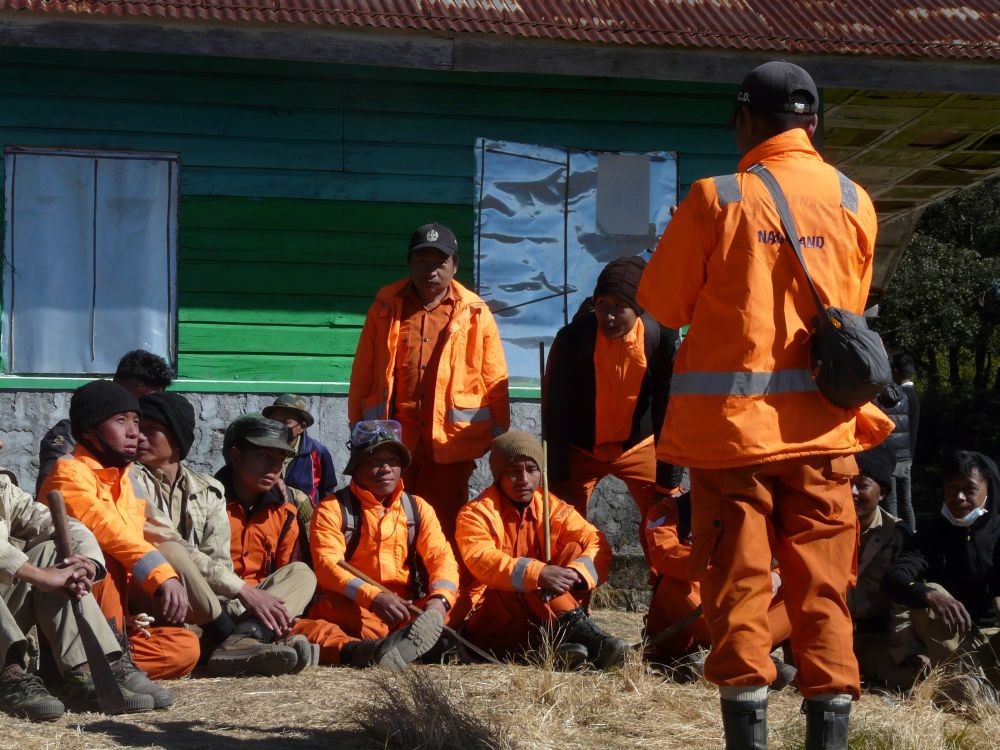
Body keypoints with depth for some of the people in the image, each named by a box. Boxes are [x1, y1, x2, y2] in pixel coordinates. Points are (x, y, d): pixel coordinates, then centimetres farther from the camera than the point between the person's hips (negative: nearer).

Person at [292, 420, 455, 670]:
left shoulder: (418, 508, 14)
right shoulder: (333, 508, 3)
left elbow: (442, 557, 3)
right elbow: (327, 565, -12)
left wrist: (439, 598, -21)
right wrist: (373, 597, -29)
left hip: (405, 613, 4)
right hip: (346, 610, -4)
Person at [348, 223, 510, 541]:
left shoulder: (475, 313, 4)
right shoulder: (386, 306, 7)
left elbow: (495, 382, 7)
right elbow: (363, 372, 10)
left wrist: (500, 435, 4)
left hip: (451, 438, -1)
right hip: (394, 434, 1)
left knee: (444, 524, 4)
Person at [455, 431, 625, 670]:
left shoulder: (553, 507, 7)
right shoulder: (476, 513, -5)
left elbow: (597, 545, -8)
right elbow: (481, 559, -26)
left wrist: (575, 573, -32)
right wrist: (538, 574, -41)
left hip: (546, 619, 4)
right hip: (491, 621, -4)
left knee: (574, 549, -14)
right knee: (524, 578, -30)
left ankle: (562, 639, -35)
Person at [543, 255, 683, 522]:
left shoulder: (662, 340, -22)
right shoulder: (571, 338, -22)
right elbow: (555, 412, -16)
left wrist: (668, 482, -15)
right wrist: (558, 479, -16)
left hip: (639, 446, 1)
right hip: (580, 449, -1)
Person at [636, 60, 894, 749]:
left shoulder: (715, 199, -6)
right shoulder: (854, 203, 3)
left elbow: (662, 304, 2)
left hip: (732, 421, -2)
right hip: (822, 425, 2)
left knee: (738, 584, 3)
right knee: (822, 589, 7)